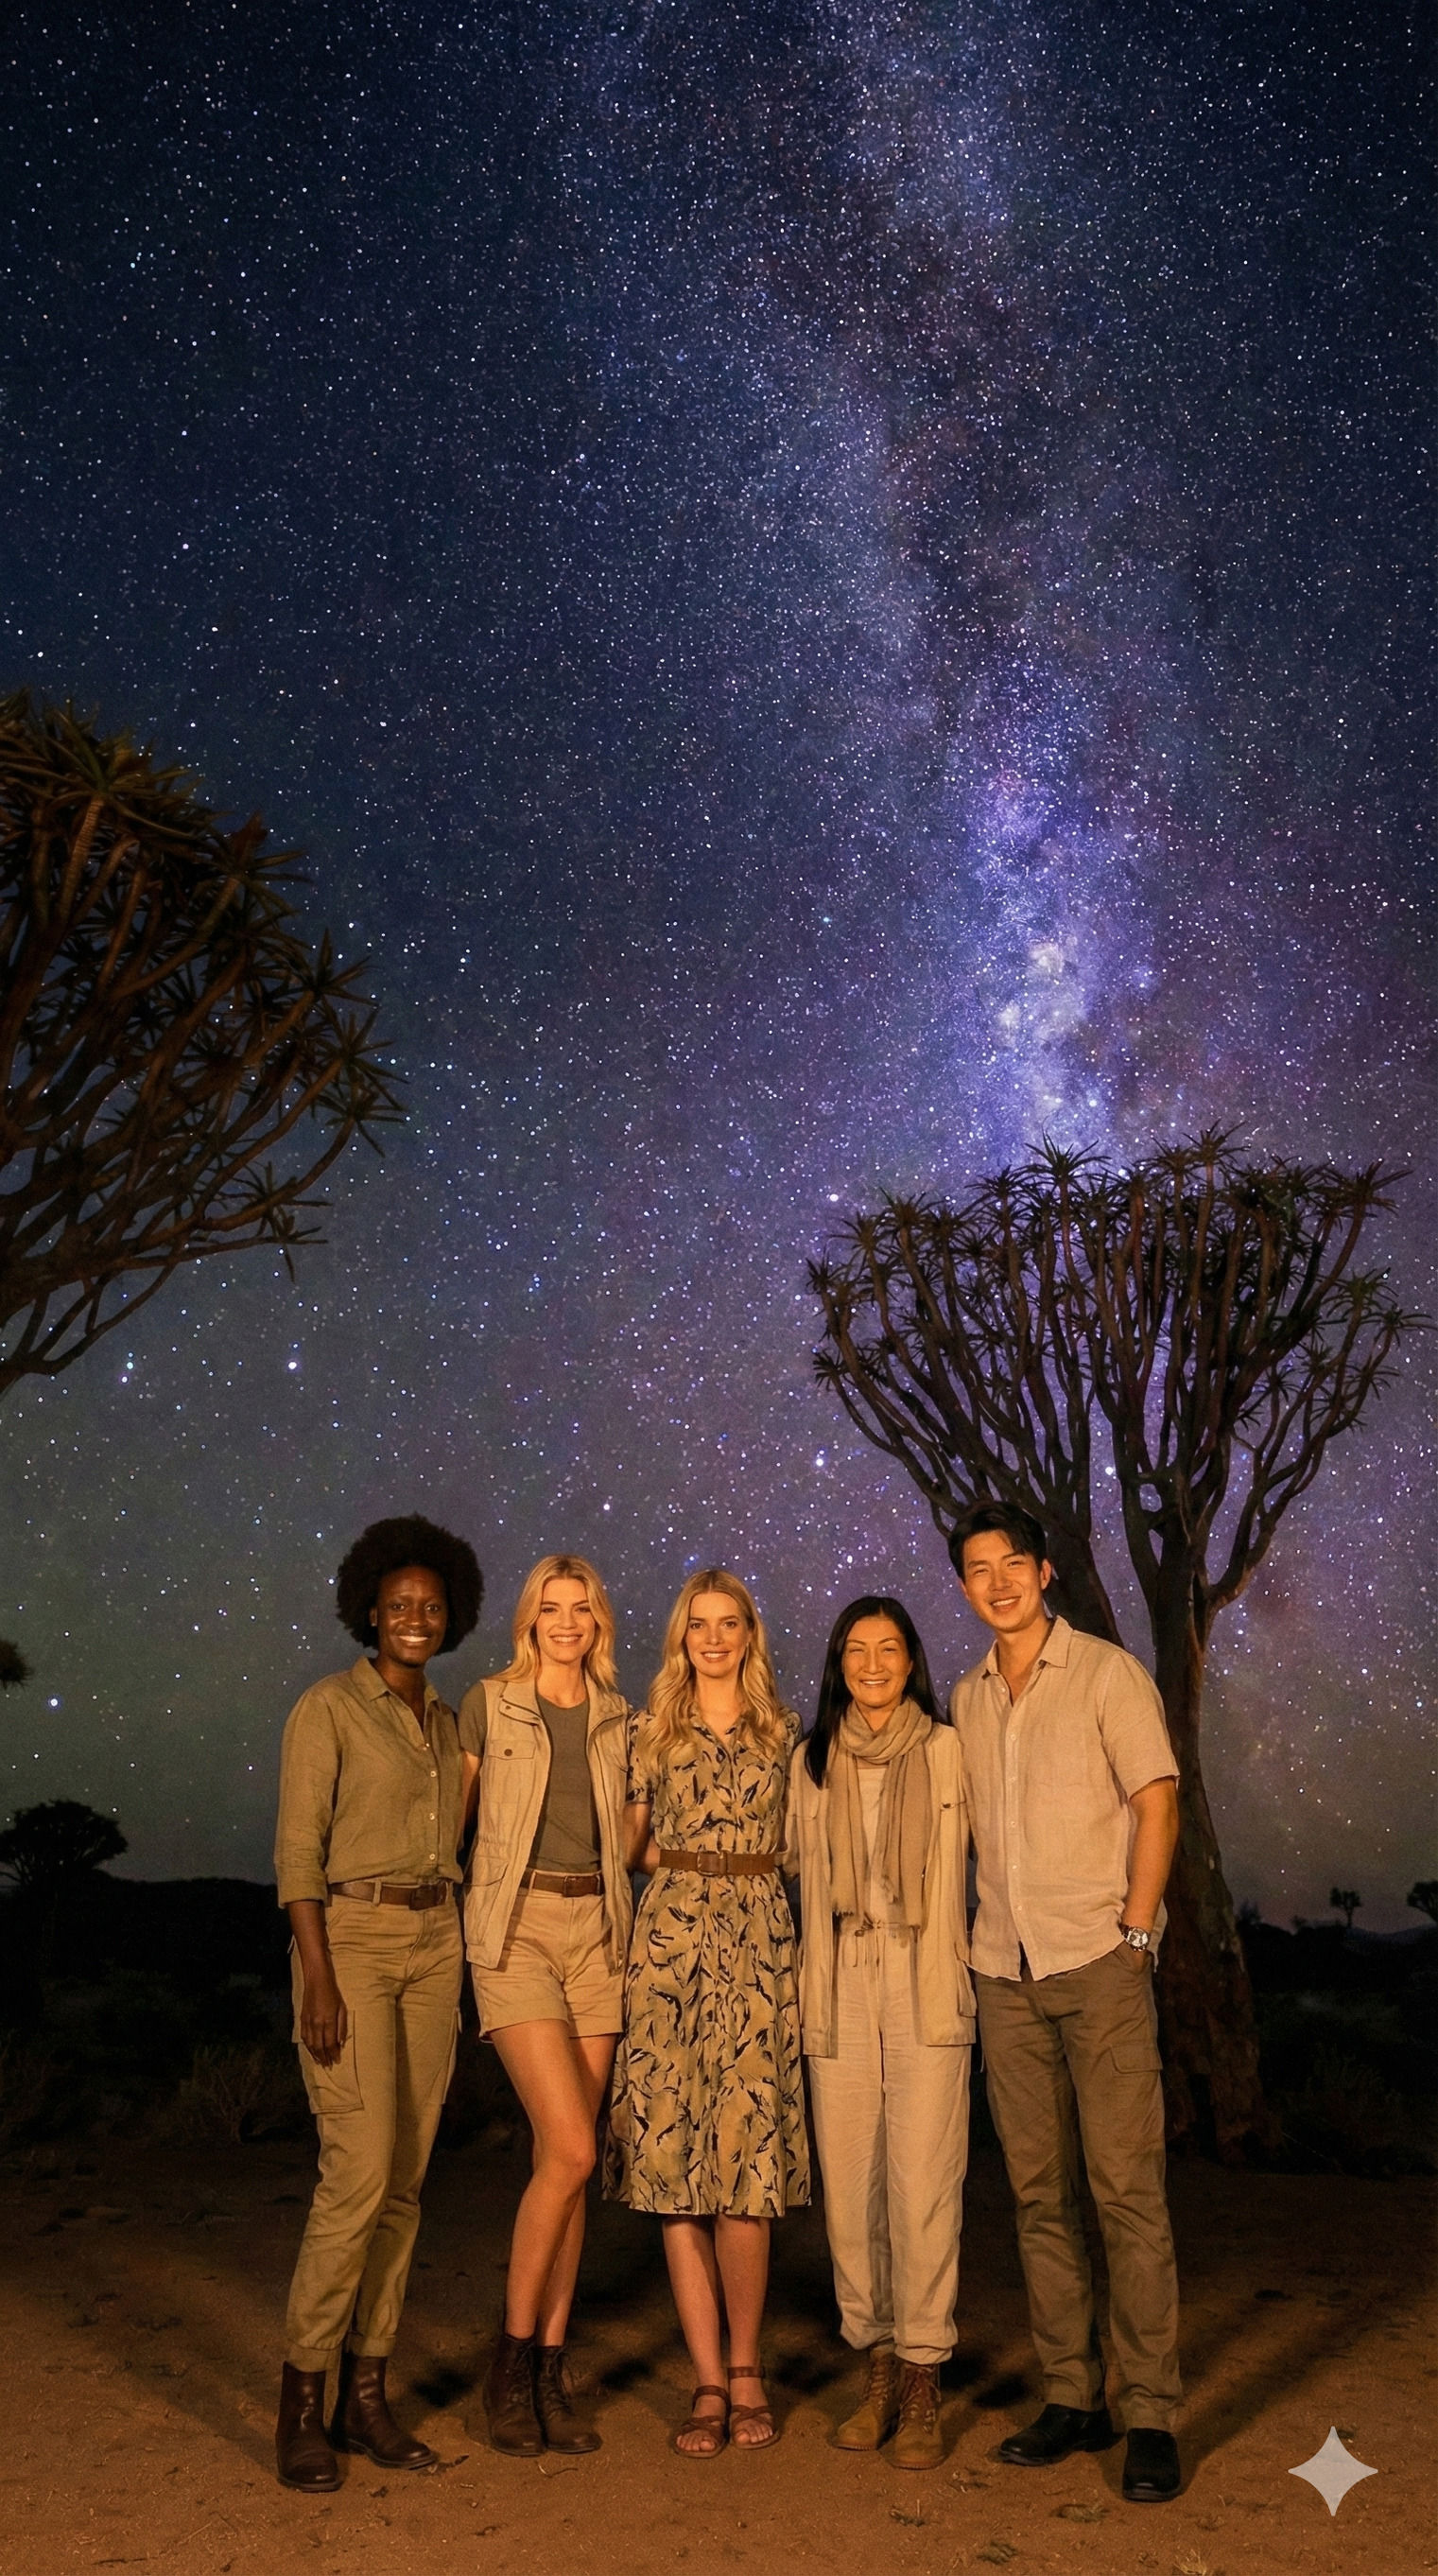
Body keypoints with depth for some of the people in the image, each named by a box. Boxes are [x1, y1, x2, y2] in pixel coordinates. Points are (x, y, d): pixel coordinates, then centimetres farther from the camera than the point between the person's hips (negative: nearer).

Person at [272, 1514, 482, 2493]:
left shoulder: (444, 1720, 12)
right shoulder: (330, 1708, -6)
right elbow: (299, 1847, -10)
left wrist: (453, 1969, 13)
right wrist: (317, 1974, -17)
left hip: (435, 1943, 6)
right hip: (351, 1939, -6)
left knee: (407, 2177, 7)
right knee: (360, 2171, -11)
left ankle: (368, 2392, 17)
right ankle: (303, 2395, 5)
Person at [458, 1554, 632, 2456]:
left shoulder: (618, 1719, 10)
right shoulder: (489, 1705, 0)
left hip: (598, 1932, 4)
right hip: (516, 1930, -4)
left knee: (564, 2159, 6)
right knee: (571, 2151, -13)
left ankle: (551, 2373, 17)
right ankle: (512, 2363, 5)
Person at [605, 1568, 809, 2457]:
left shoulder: (783, 1731, 9)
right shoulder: (649, 1732, 9)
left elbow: (796, 1845, 15)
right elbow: (630, 1848, 15)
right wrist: (683, 1859, 2)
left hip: (758, 1942, -1)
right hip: (669, 1938, 1)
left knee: (743, 2153, -6)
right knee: (675, 2160, 0)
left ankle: (745, 2367, 13)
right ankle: (710, 2384, 10)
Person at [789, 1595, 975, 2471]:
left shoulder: (947, 1751, 1)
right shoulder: (812, 1764, 11)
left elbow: (992, 1853, 6)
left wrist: (978, 1947, 1)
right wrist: (813, 1984, 12)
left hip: (926, 1989, -3)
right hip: (841, 1994, 3)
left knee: (924, 2185, -5)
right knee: (848, 2185, 5)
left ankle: (923, 2383, 7)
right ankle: (879, 2365, 20)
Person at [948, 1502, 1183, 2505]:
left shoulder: (1107, 1673, -2)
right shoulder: (968, 1700, 13)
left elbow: (1157, 1802, -5)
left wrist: (1136, 1932, -9)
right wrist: (994, 1932, 10)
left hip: (1099, 1965, -5)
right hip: (1006, 1972, 5)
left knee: (1128, 2188, -4)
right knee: (1040, 2194, 9)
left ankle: (1150, 2415, 5)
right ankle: (1071, 2396, 20)